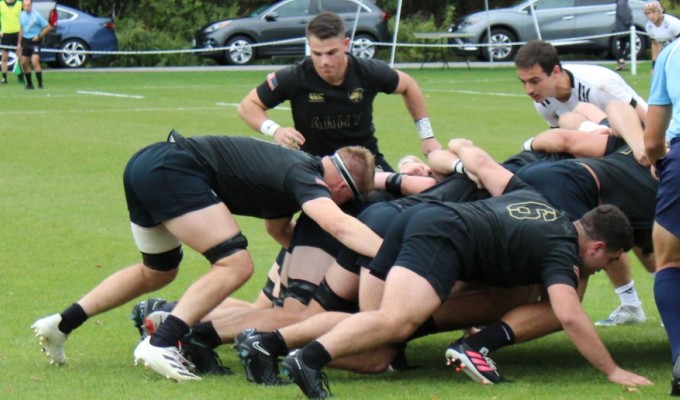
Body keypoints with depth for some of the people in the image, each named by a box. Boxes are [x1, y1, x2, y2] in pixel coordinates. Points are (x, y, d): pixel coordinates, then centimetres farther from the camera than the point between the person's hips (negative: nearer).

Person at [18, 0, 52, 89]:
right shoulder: (21, 15, 7)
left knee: (34, 62, -18)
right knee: (24, 63, 5)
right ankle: (29, 84, 19)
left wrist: (39, 36, -14)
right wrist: (19, 43, 19)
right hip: (25, 41, 6)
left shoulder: (37, 15, -12)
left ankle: (40, 84, -14)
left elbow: (48, 27, -9)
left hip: (35, 41, -6)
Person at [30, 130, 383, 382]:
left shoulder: (293, 168, 19)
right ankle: (161, 344, -23)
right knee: (235, 265, -16)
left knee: (157, 273, 29)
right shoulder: (305, 178, -9)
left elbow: (276, 226, 39)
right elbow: (339, 225, -29)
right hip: (171, 169, -10)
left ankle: (60, 325, 32)